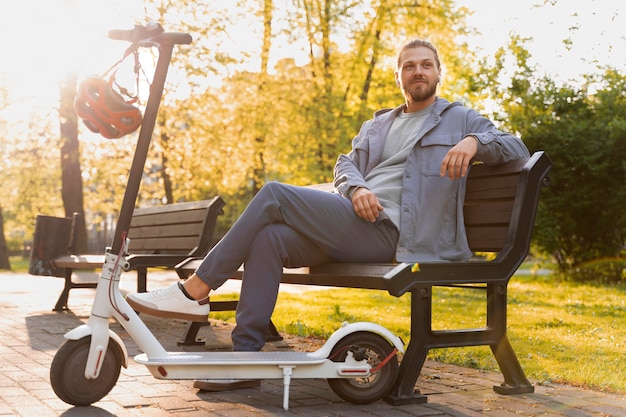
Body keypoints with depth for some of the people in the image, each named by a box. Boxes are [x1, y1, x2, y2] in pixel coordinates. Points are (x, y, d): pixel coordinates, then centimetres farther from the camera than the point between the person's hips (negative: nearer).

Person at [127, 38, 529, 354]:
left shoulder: (460, 118, 16)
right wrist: (356, 188, -6)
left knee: (274, 195, -21)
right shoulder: (377, 124, 31)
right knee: (269, 238, -23)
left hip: (388, 232, -6)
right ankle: (246, 352, -21)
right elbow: (346, 164, 19)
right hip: (353, 222, 6)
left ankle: (194, 293, -17)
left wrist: (474, 141, -16)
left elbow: (516, 147, 7)